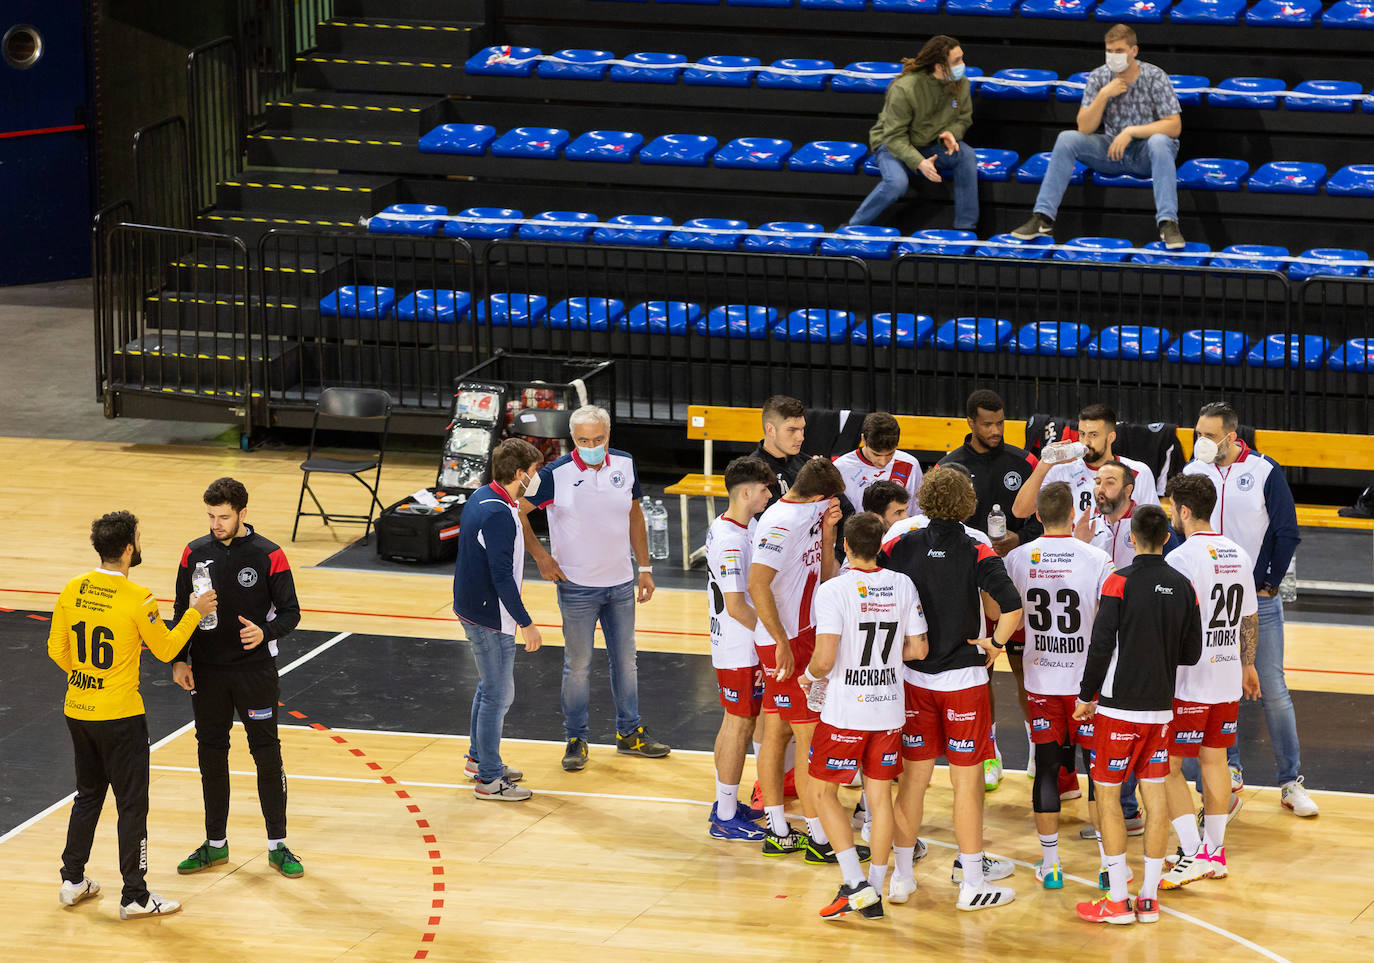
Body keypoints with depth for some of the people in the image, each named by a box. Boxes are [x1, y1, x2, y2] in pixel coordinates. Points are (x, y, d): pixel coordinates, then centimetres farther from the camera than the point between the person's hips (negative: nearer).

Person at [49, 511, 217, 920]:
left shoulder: (73, 590, -2)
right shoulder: (137, 599, -18)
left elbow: (57, 650, 6)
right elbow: (166, 649, -6)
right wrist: (194, 613, 7)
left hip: (78, 712, 6)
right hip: (119, 716, -6)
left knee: (88, 795, 22)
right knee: (132, 805, 4)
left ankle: (73, 880, 28)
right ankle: (135, 897, 8)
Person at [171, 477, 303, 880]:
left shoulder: (268, 556, -9)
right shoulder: (195, 553, 1)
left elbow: (290, 612, -5)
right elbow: (180, 610, 9)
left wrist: (265, 632, -24)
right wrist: (178, 660, 1)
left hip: (255, 672, -3)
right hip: (206, 673, 3)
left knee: (267, 756, 2)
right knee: (211, 756, 10)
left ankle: (278, 846, 12)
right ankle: (215, 844, 22)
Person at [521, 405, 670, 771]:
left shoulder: (624, 465, -1)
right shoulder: (556, 474, -15)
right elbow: (517, 510, -8)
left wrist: (645, 568, 10)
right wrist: (540, 556, -9)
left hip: (621, 583, 4)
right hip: (577, 586, -4)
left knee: (625, 659, 14)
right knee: (578, 665, 3)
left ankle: (629, 732, 28)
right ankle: (576, 740, 15)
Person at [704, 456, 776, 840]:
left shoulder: (723, 528, 8)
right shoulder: (731, 540, -24)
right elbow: (737, 606, -25)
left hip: (733, 646, 10)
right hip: (741, 650, -10)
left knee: (735, 721, 18)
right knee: (740, 724, -2)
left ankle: (724, 804, 30)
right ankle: (726, 818, 6)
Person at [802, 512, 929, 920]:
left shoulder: (833, 590, -15)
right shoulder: (902, 586, -1)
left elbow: (825, 659, -20)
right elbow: (919, 649, 3)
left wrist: (809, 675, 1)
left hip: (845, 711, -4)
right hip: (890, 709, 4)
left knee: (822, 791, 10)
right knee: (880, 795, 11)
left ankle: (855, 884, 0)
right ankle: (875, 894, 15)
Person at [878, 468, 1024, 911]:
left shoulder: (901, 547, -3)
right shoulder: (978, 555, -12)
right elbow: (1010, 607, -25)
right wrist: (996, 644, -8)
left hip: (913, 676, 3)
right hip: (964, 679, -3)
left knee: (913, 777, 13)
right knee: (967, 780, 5)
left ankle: (901, 876, 19)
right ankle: (973, 882, 10)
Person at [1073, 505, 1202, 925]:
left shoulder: (1120, 582, -11)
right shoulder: (1183, 587, 2)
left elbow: (1101, 646, -14)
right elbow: (1192, 654, 7)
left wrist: (1087, 697, -2)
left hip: (1119, 706, -5)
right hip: (1161, 708, 5)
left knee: (1107, 796, 3)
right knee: (1155, 796, 9)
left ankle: (1118, 900, 2)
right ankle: (1149, 898, 10)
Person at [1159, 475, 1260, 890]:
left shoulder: (1181, 559, -17)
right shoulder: (1238, 555, 6)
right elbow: (1250, 618, 14)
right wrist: (1247, 664, 26)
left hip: (1188, 681, -7)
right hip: (1229, 677, 7)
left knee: (1168, 765, 0)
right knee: (1214, 760, 16)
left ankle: (1192, 854, -6)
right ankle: (1215, 852, 22)